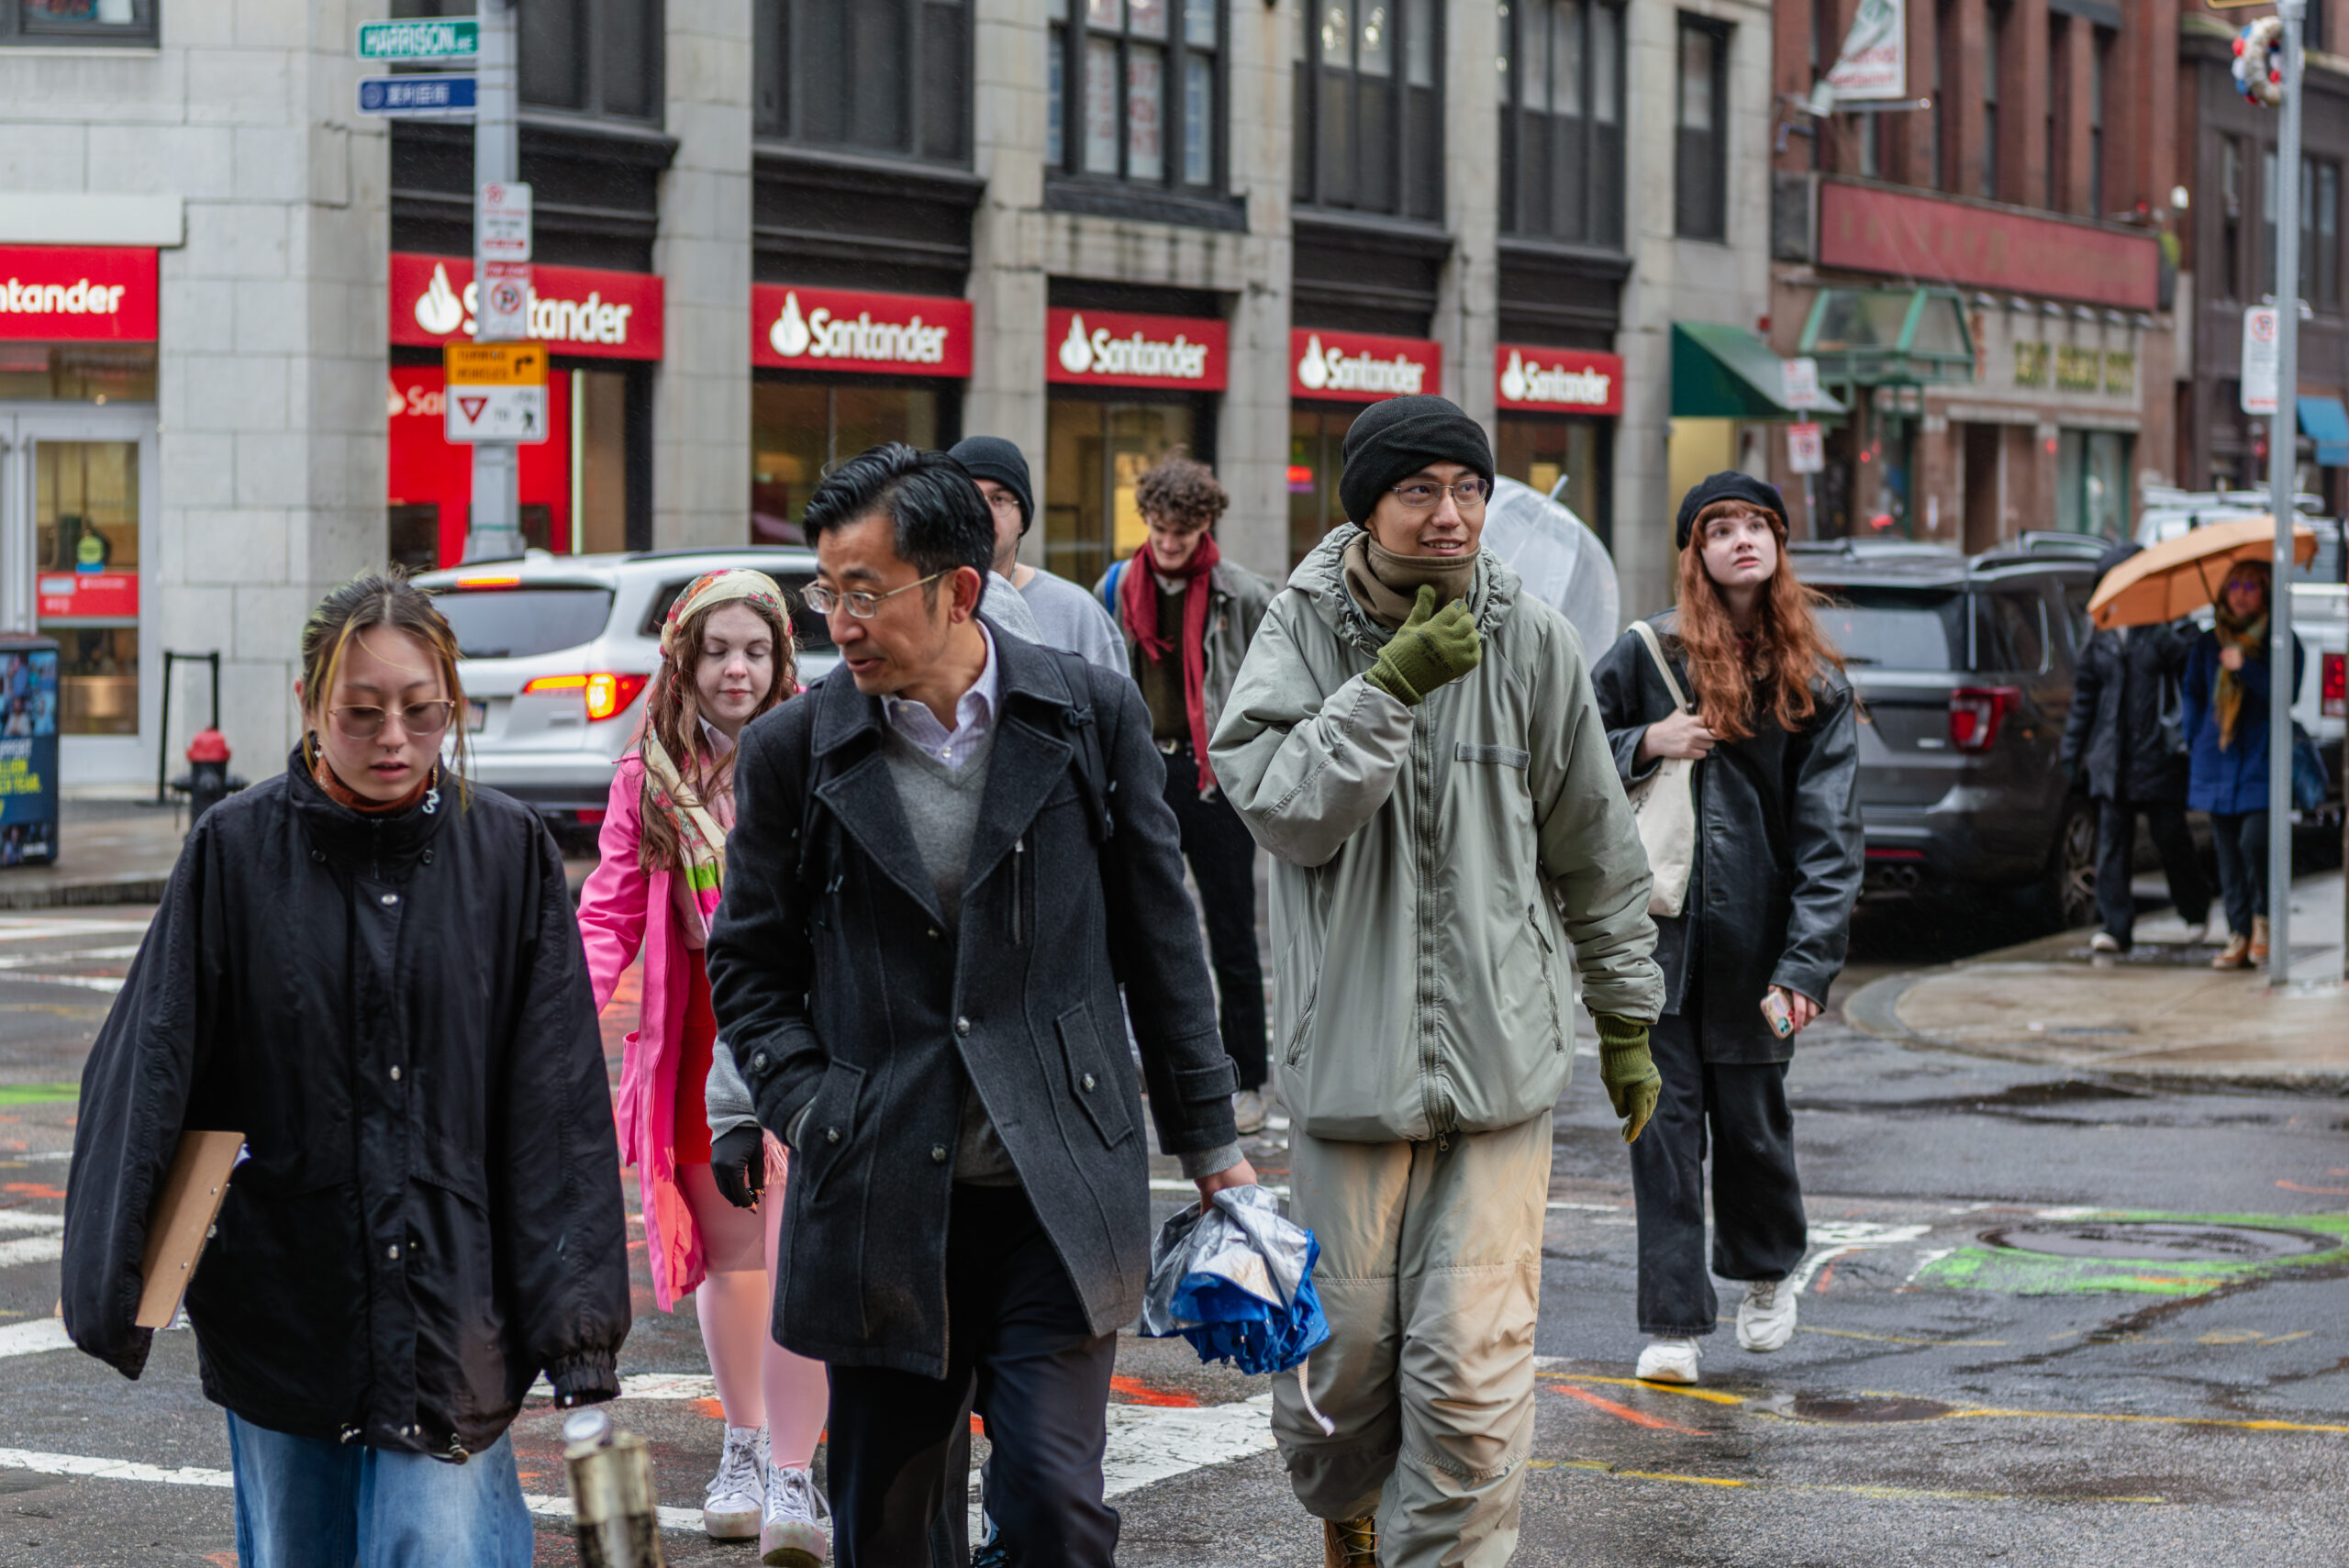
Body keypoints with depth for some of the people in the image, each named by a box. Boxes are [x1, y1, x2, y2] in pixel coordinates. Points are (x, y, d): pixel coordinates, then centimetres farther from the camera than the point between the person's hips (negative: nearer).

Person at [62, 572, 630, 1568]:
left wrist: (579, 1315, -4)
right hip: (279, 1294, 1)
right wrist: (113, 1282, -9)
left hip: (453, 1297, -1)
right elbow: (151, 1067, -2)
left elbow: (558, 1102, 0)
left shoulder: (509, 852, -1)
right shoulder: (237, 850, -2)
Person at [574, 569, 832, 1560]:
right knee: (730, 1247, 12)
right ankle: (744, 1450, 30)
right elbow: (613, 912, 6)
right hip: (697, 1031, 3)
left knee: (794, 1247, -12)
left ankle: (793, 1480, -10)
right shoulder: (647, 776, 6)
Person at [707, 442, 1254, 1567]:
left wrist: (1209, 1141, 9)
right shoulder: (792, 751, 2)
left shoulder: (1092, 716, 1)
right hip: (881, 1207, 1)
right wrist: (809, 1109, -5)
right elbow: (749, 966, 10)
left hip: (1058, 1195, -1)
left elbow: (1159, 939, 8)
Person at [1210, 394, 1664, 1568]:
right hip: (1350, 1054, 0)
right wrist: (1391, 687, -21)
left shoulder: (1532, 643, 2)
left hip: (1499, 1055, 0)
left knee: (1472, 1367, -8)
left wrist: (1627, 1020, 15)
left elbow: (1594, 849, 11)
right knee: (1342, 1344, 9)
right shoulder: (1302, 633, -1)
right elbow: (1287, 813, -13)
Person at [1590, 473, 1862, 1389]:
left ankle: (1765, 1271, 38)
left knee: (1751, 1118, 10)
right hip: (1654, 933, 0)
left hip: (1754, 943, 0)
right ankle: (1673, 1324, 5)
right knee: (1666, 1123, -1)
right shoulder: (1648, 652, 1)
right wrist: (1645, 745, -10)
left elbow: (1830, 835, -4)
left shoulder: (1815, 684, 2)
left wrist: (1805, 966, -13)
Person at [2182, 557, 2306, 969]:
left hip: (2262, 763, -4)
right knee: (2228, 852, 2)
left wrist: (2246, 668, -20)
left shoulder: (2283, 643, 0)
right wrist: (2195, 743, 13)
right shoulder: (2208, 643, 13)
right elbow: (2191, 694, 20)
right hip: (2217, 762, 4)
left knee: (2254, 842, -17)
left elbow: (2284, 695, -11)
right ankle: (2239, 935, 7)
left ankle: (2263, 920, 3)